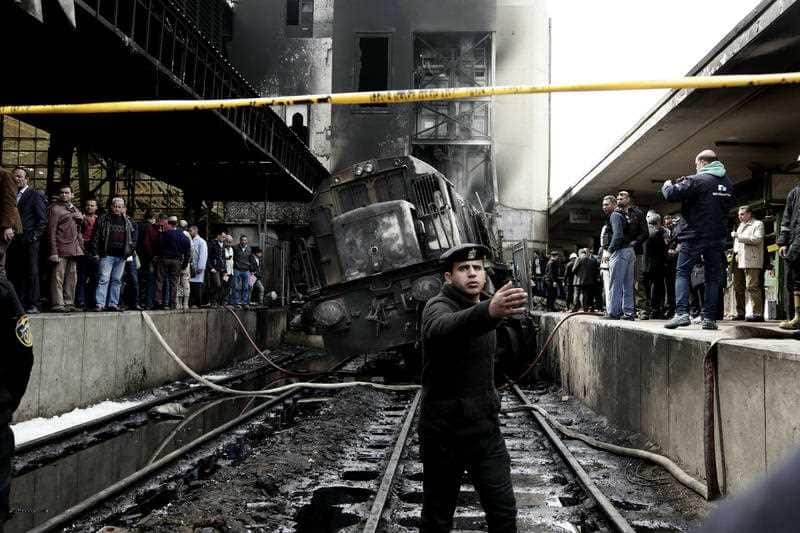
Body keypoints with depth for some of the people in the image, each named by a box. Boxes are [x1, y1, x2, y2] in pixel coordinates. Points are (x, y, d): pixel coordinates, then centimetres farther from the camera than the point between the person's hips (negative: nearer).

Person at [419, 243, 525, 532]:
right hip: (444, 432, -6)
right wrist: (489, 311, -61)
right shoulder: (438, 307, -16)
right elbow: (443, 328, -43)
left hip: (486, 427, 6)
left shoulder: (483, 306, 8)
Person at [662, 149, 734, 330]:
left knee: (682, 273, 0)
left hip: (695, 235, -6)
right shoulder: (727, 183, 11)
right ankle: (709, 318, 8)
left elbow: (671, 194, -17)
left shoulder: (697, 180, -11)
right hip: (718, 237, 6)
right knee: (713, 277, 8)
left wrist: (667, 186, 6)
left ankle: (681, 313, -13)